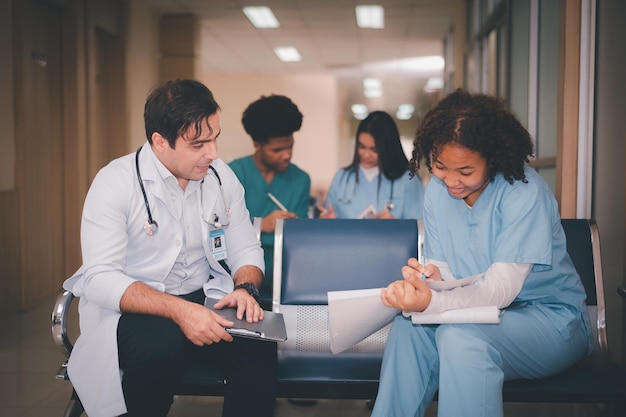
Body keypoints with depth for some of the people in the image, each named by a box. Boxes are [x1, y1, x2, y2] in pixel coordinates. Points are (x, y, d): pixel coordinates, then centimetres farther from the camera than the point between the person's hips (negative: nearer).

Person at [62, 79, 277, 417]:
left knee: (258, 342, -26)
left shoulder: (222, 176, 1)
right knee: (162, 342, -35)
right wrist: (178, 310, -35)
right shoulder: (115, 182, -14)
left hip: (203, 301, 3)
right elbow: (99, 277, -21)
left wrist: (245, 288, -17)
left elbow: (246, 250, 7)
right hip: (130, 310, -3)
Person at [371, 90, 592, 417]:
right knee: (409, 326, -23)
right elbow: (444, 268, 1)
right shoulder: (437, 190, -1)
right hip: (482, 310, 5)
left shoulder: (524, 191, -19)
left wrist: (430, 301, -44)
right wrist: (432, 276, -25)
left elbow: (503, 286, -27)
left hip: (550, 318, -5)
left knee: (459, 337, -33)